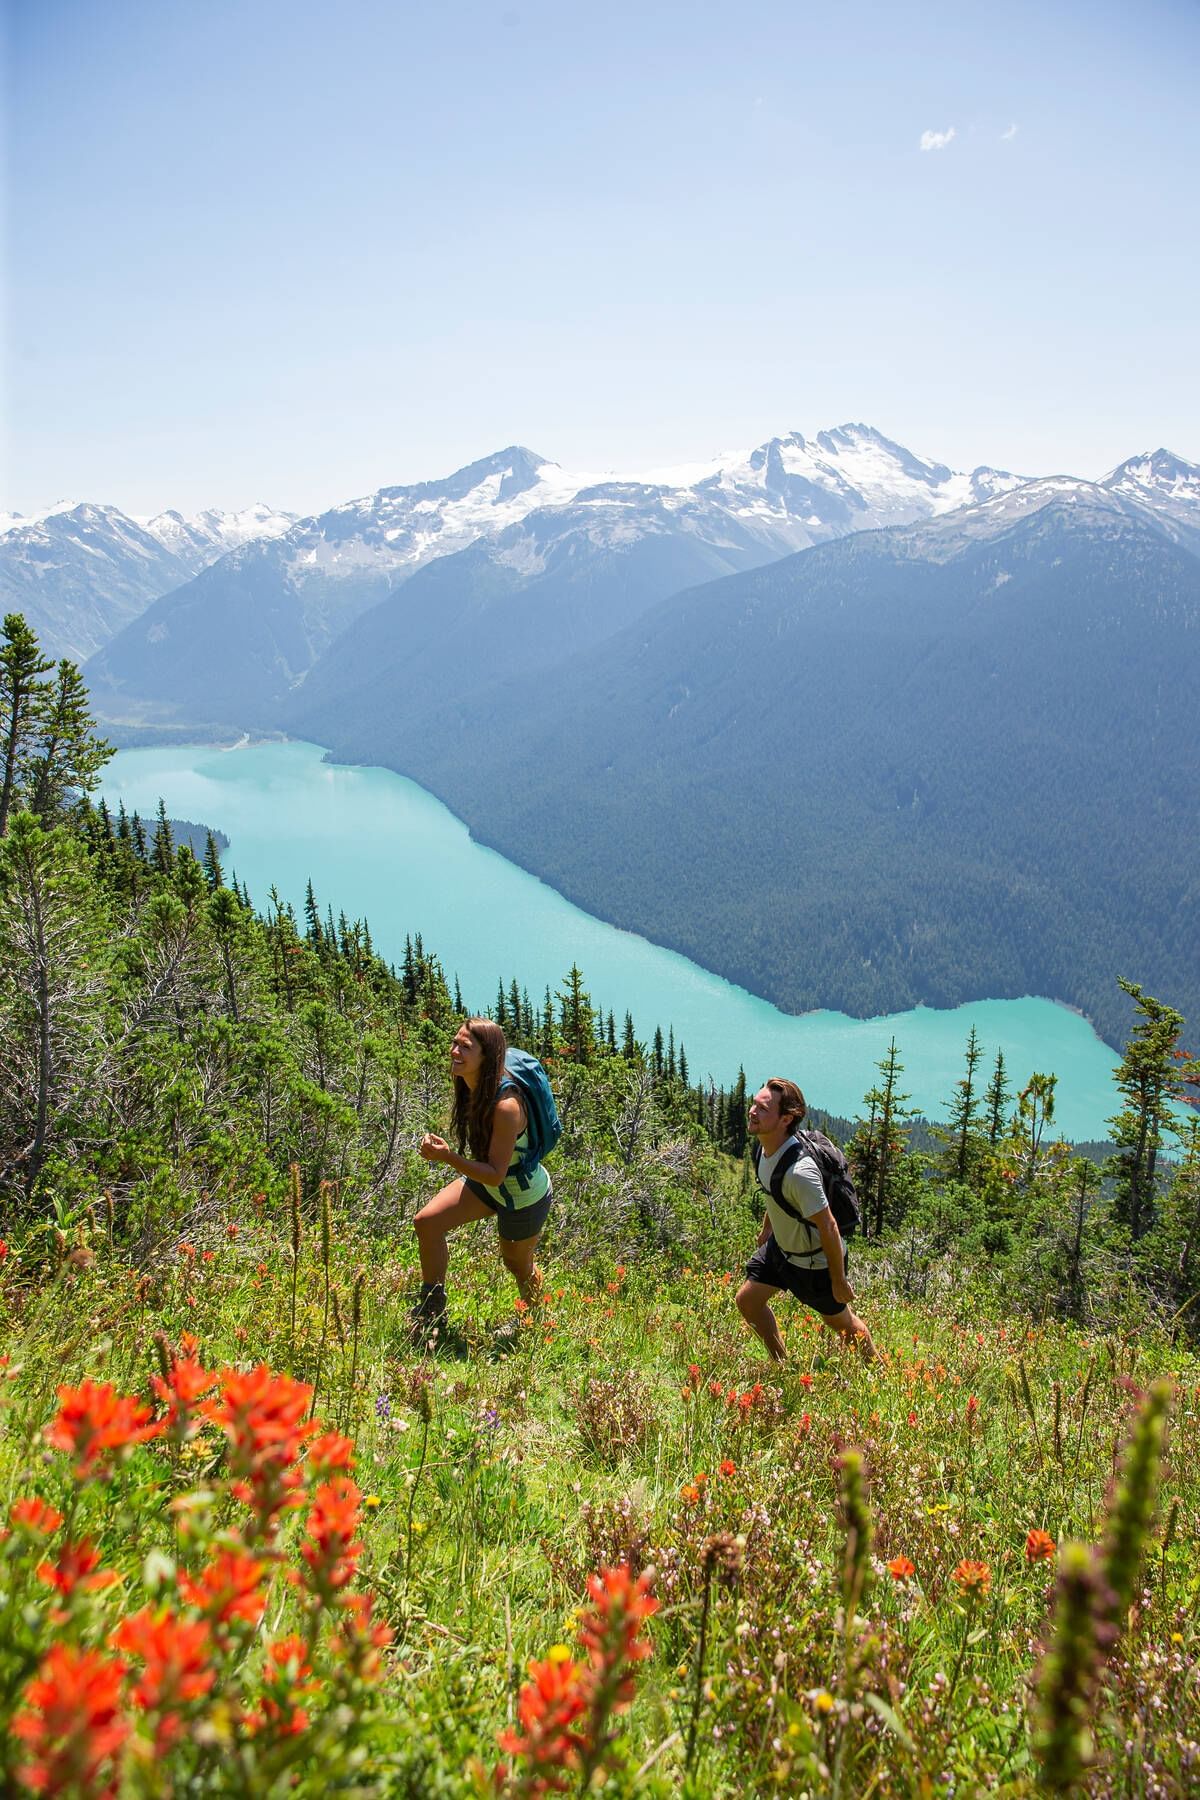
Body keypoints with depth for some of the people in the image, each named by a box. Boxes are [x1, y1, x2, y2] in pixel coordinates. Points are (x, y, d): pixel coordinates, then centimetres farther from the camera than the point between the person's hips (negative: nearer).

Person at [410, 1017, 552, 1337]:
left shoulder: (506, 1105, -39)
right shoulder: (471, 1087, -14)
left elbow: (495, 1175, -33)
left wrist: (447, 1157, -43)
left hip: (524, 1196, -7)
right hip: (486, 1181, 7)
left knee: (518, 1265, 18)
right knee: (427, 1222, -8)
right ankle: (431, 1311, 9)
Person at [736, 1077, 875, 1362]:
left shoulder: (799, 1171, -40)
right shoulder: (768, 1146, -13)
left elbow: (828, 1227, -31)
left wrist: (839, 1280, -21)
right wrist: (766, 1227, 22)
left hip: (815, 1260, -8)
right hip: (780, 1246, 8)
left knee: (839, 1320, 14)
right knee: (747, 1299, 13)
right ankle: (782, 1366, 34)